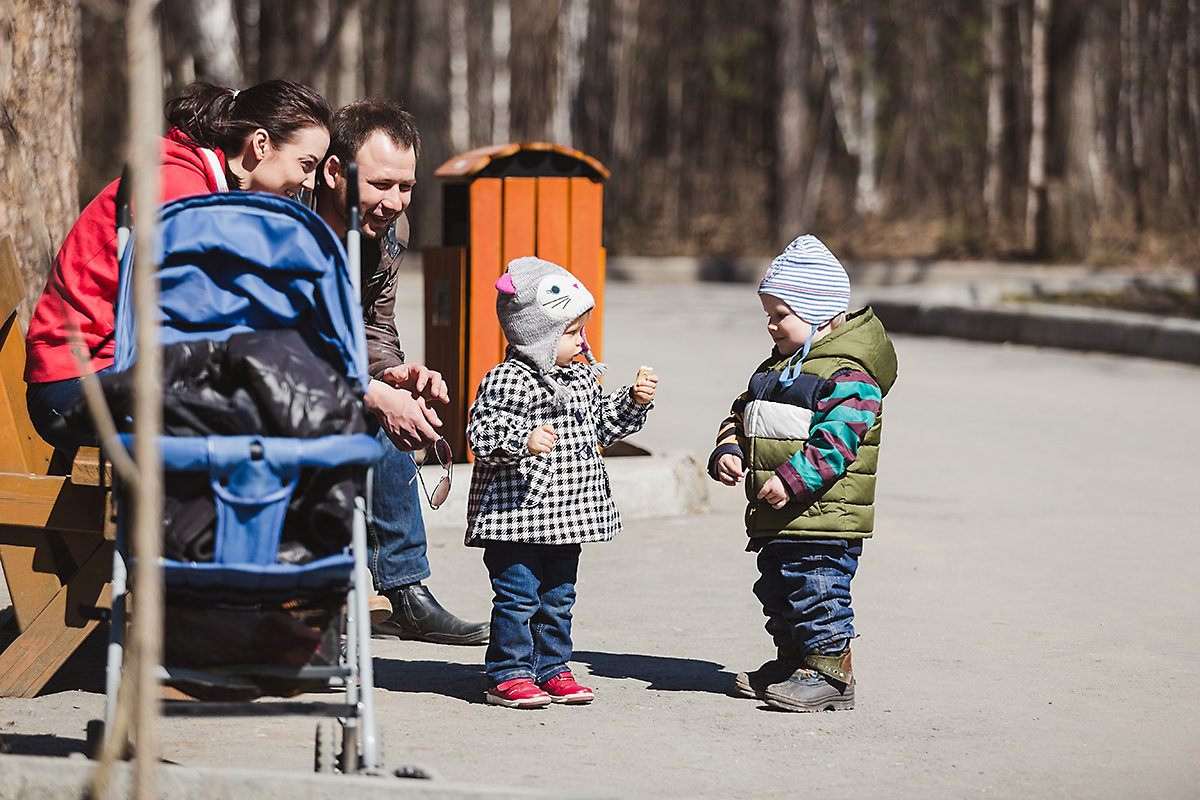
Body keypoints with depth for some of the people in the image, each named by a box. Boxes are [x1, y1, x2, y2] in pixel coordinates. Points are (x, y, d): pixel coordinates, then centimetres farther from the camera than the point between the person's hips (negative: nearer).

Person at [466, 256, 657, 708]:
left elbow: (601, 427, 24)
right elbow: (482, 434, -20)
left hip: (566, 514, 8)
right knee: (518, 598, -3)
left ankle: (551, 669, 23)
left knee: (557, 598, 14)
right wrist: (524, 440, -34)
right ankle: (509, 676, 4)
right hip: (517, 515, -8)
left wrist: (633, 402, 11)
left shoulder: (580, 377, 13)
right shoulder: (508, 381, -14)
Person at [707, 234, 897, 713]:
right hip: (776, 521, 10)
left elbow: (834, 441, -23)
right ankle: (791, 661, 30)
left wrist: (792, 479, -29)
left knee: (816, 593, -8)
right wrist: (729, 449, 1)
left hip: (823, 515, -10)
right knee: (778, 594, 18)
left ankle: (831, 674, -1)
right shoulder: (775, 368, 15)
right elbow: (743, 415, 21)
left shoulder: (847, 376, -15)